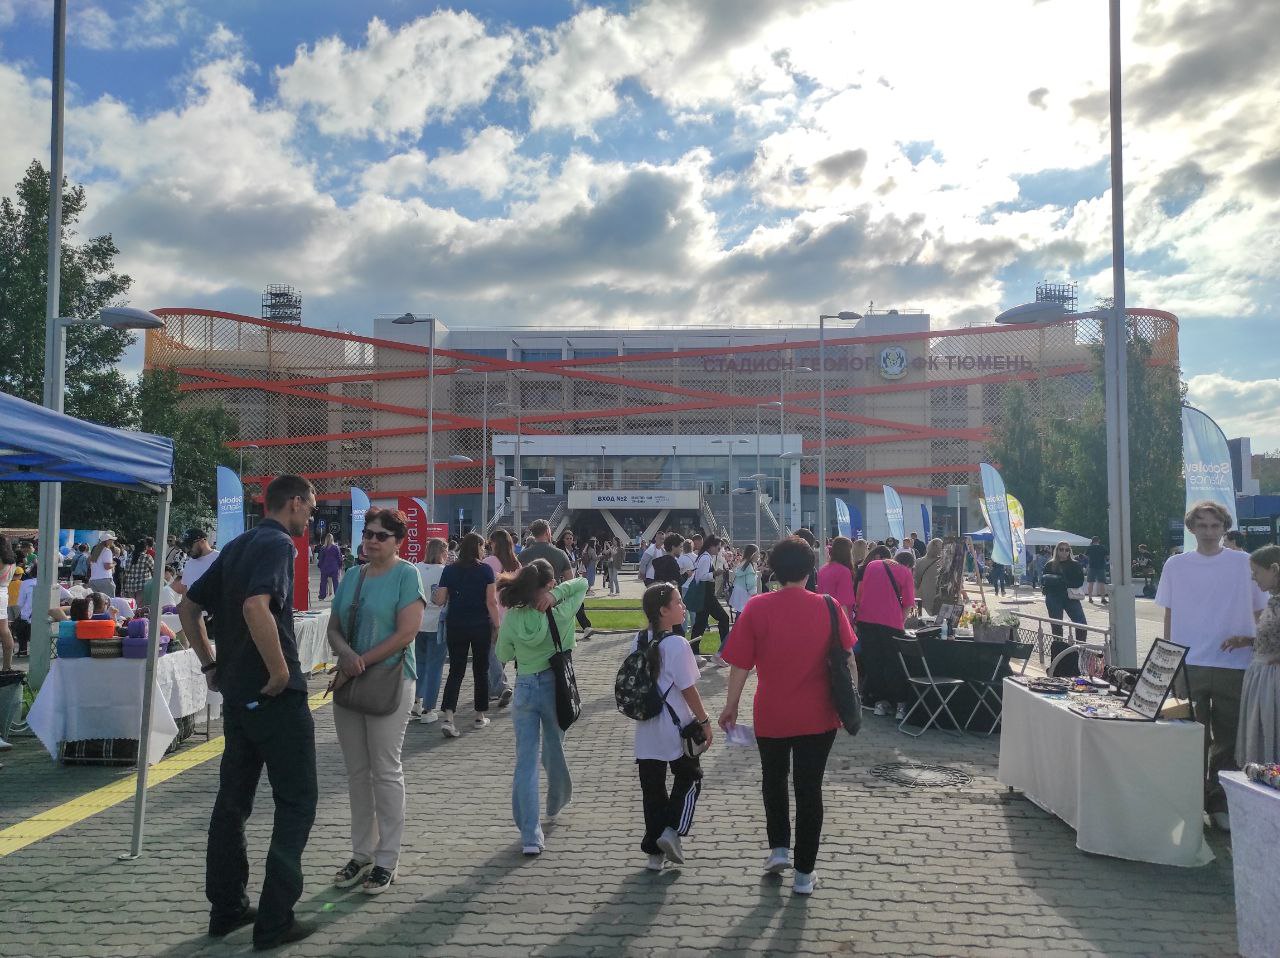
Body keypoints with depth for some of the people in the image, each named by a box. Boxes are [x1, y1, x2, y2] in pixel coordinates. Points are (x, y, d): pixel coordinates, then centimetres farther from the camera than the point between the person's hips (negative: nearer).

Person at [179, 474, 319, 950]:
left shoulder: (237, 546, 13)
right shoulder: (278, 544, -14)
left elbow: (188, 606, 19)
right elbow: (256, 606, -31)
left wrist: (210, 663, 18)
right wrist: (281, 669, -23)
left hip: (236, 692, 9)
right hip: (277, 696, -9)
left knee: (233, 799, 15)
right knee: (297, 802, 1)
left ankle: (227, 908, 24)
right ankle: (275, 920, 2)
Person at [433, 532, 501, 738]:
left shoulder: (449, 570, -1)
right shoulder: (485, 570, -8)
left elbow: (440, 600, -2)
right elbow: (491, 602, -9)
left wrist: (433, 596, 20)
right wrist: (497, 627, -2)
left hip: (456, 626, 2)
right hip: (481, 626, -2)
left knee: (456, 671, 5)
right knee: (480, 670, 13)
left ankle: (448, 717, -11)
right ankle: (480, 716, 21)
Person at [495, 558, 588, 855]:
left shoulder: (511, 618, -10)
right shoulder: (561, 615, -14)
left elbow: (503, 656, 4)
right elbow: (582, 583, -1)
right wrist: (556, 594, -14)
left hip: (524, 689, 0)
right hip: (554, 687, 0)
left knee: (525, 760, 4)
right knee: (554, 751, 22)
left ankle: (530, 835, 1)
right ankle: (556, 805, 47)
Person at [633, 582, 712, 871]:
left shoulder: (638, 642, 1)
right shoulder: (677, 645, -19)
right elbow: (688, 690, -16)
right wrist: (704, 720, -5)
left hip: (646, 731, 6)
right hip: (677, 729, -6)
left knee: (652, 788, 12)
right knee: (689, 778, 16)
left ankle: (654, 850, 18)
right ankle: (672, 831, 2)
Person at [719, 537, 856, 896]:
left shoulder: (757, 608, -12)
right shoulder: (828, 608, -8)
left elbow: (740, 664, -9)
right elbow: (847, 661, -2)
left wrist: (731, 705, 3)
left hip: (771, 716, -1)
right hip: (818, 717, 1)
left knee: (773, 779, 24)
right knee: (809, 789, 10)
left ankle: (779, 848, 22)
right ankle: (804, 872, 16)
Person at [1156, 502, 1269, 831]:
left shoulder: (1244, 564, 1)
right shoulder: (1175, 565, 4)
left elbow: (1260, 612, 7)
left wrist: (1247, 639, -7)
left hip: (1233, 666, 0)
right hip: (1187, 666, 0)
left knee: (1228, 741, 7)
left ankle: (1220, 804, 20)